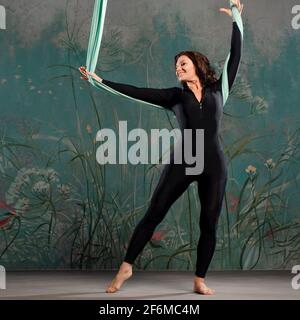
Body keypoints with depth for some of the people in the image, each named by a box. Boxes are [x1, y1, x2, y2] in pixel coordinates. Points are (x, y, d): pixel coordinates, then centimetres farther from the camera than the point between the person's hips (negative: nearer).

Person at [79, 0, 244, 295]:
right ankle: (126, 267, 9)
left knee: (209, 224, 3)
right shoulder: (175, 96, 9)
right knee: (153, 215, 0)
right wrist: (100, 80, -4)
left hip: (213, 164, 0)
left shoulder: (217, 90, 10)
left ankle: (200, 281, 13)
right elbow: (137, 92, 2)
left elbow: (235, 57, 10)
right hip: (182, 161, 0)